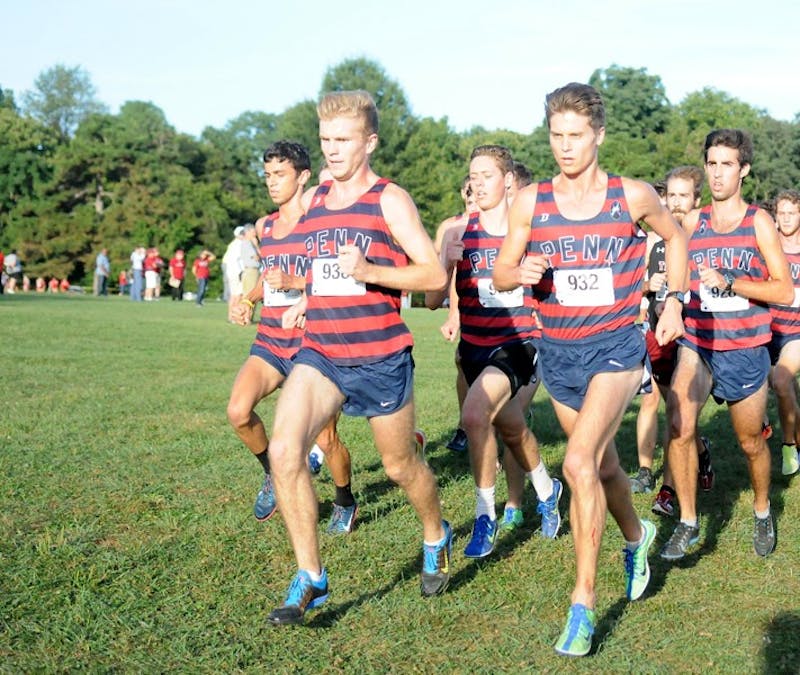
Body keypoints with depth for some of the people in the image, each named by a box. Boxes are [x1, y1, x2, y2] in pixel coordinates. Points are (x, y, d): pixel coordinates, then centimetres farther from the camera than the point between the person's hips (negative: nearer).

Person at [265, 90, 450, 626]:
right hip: (319, 354, 4)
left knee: (400, 465, 12)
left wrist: (370, 271, -23)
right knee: (285, 450, -17)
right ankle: (310, 579, -6)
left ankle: (437, 538, 43)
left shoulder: (390, 200, -6)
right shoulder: (312, 201, 11)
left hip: (381, 358, -4)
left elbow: (436, 274, -11)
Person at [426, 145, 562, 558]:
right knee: (512, 429, 19)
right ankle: (546, 490, 50)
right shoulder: (458, 233, -2)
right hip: (475, 347, 4)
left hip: (518, 343, -4)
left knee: (474, 414, -27)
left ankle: (485, 516, -10)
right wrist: (448, 261, -24)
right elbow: (433, 300, -7)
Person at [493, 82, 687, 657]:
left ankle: (583, 603, -13)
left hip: (616, 346, -3)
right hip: (558, 352, 3)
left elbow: (675, 236, 14)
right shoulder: (530, 202, -4)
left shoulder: (634, 196, -6)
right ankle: (637, 536, 51)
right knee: (603, 464, 19)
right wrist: (521, 272, -21)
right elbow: (500, 273, 2)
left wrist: (673, 303, 6)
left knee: (580, 463, -21)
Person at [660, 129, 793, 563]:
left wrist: (728, 283, -19)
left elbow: (784, 291, -11)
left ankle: (762, 512, 38)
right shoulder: (691, 222, 4)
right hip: (696, 343, 2)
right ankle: (688, 523, -2)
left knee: (751, 442, 12)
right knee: (679, 429, -16)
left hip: (745, 350, -2)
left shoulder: (758, 222, -5)